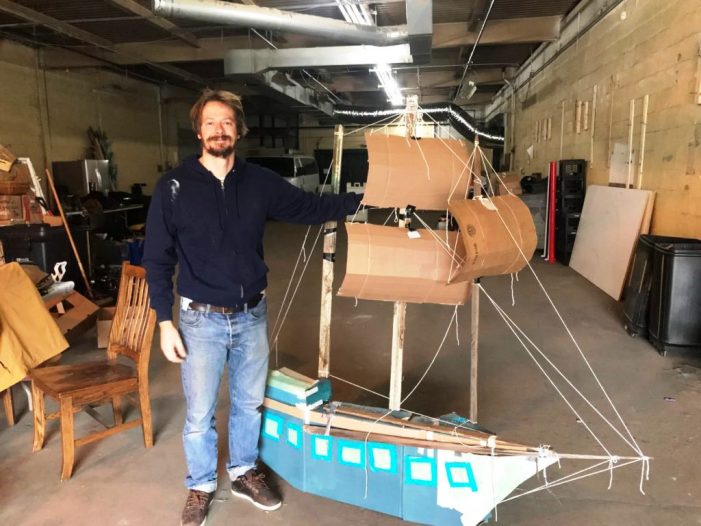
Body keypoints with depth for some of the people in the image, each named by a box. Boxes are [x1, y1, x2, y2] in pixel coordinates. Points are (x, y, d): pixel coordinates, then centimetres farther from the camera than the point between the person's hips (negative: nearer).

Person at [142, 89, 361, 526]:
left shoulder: (261, 182, -1)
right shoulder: (174, 187, -8)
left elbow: (312, 208, 7)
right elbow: (157, 259, -5)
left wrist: (365, 197, -2)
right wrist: (165, 321, -9)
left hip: (252, 315, 3)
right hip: (201, 319, -2)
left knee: (250, 403, 18)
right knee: (200, 414, 10)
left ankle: (244, 473, 41)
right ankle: (201, 487, 35)